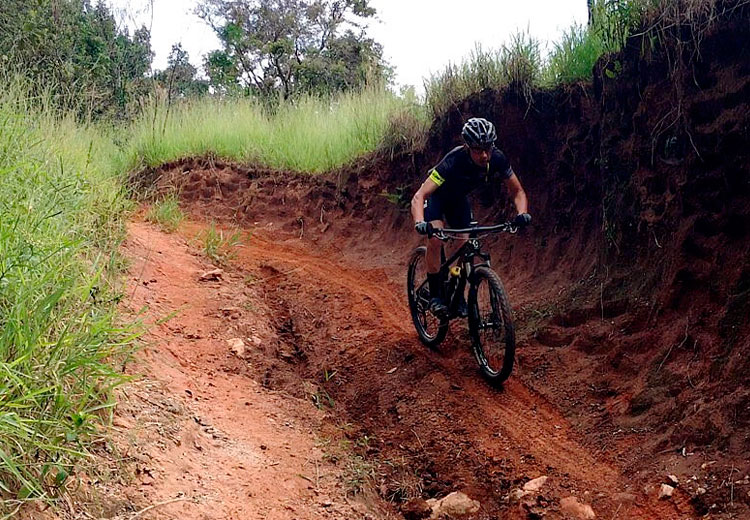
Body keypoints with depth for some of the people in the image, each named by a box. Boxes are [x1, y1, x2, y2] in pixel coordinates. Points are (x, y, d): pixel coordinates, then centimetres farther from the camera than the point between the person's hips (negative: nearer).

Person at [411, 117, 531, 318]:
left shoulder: (497, 160, -28)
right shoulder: (454, 162, -41)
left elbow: (517, 191, -15)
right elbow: (419, 196, -45)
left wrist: (522, 213, -35)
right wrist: (419, 223, -63)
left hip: (458, 197, 4)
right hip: (435, 195, -4)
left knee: (464, 241, -9)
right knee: (435, 236, -26)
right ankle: (435, 295, -15)